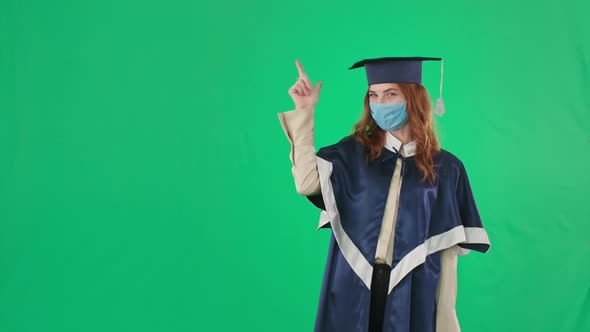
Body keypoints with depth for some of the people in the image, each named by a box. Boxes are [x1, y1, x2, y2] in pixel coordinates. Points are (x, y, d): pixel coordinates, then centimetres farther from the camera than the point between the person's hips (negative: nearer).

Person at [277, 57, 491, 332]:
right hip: (352, 291, 1)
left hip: (412, 297, 0)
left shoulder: (446, 168, 2)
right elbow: (307, 182, -15)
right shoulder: (352, 153, 4)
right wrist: (304, 112, -12)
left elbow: (447, 250, 0)